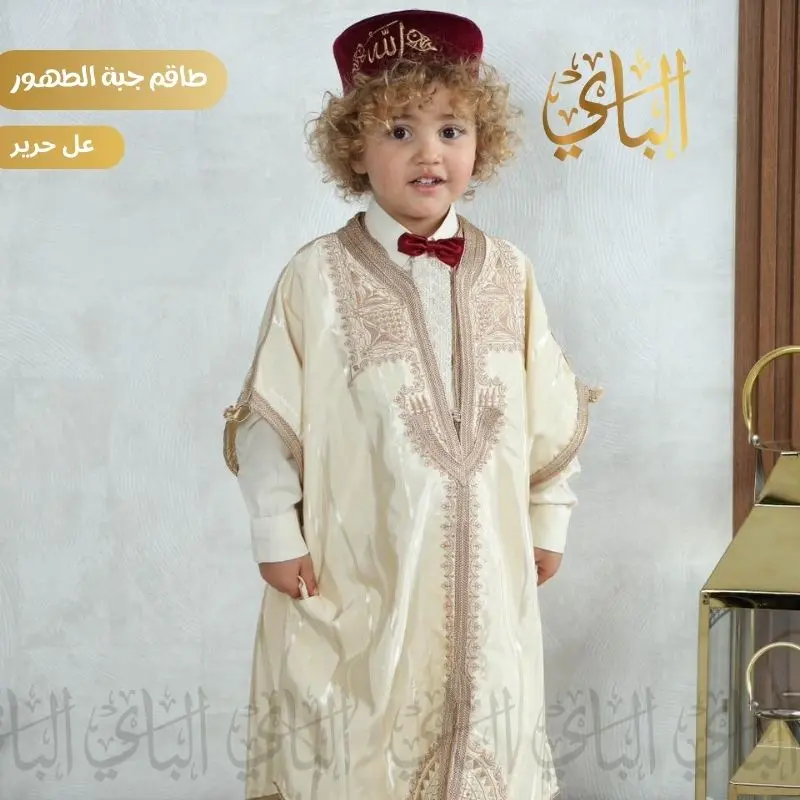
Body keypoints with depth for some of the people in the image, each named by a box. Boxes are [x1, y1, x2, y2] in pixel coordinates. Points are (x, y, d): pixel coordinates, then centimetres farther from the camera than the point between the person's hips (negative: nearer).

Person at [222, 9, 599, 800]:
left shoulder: (507, 272, 2)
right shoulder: (319, 275, -9)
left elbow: (550, 409, 10)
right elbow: (268, 415, -5)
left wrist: (549, 519, 12)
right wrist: (276, 534, -6)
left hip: (483, 563, 3)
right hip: (357, 567, -3)